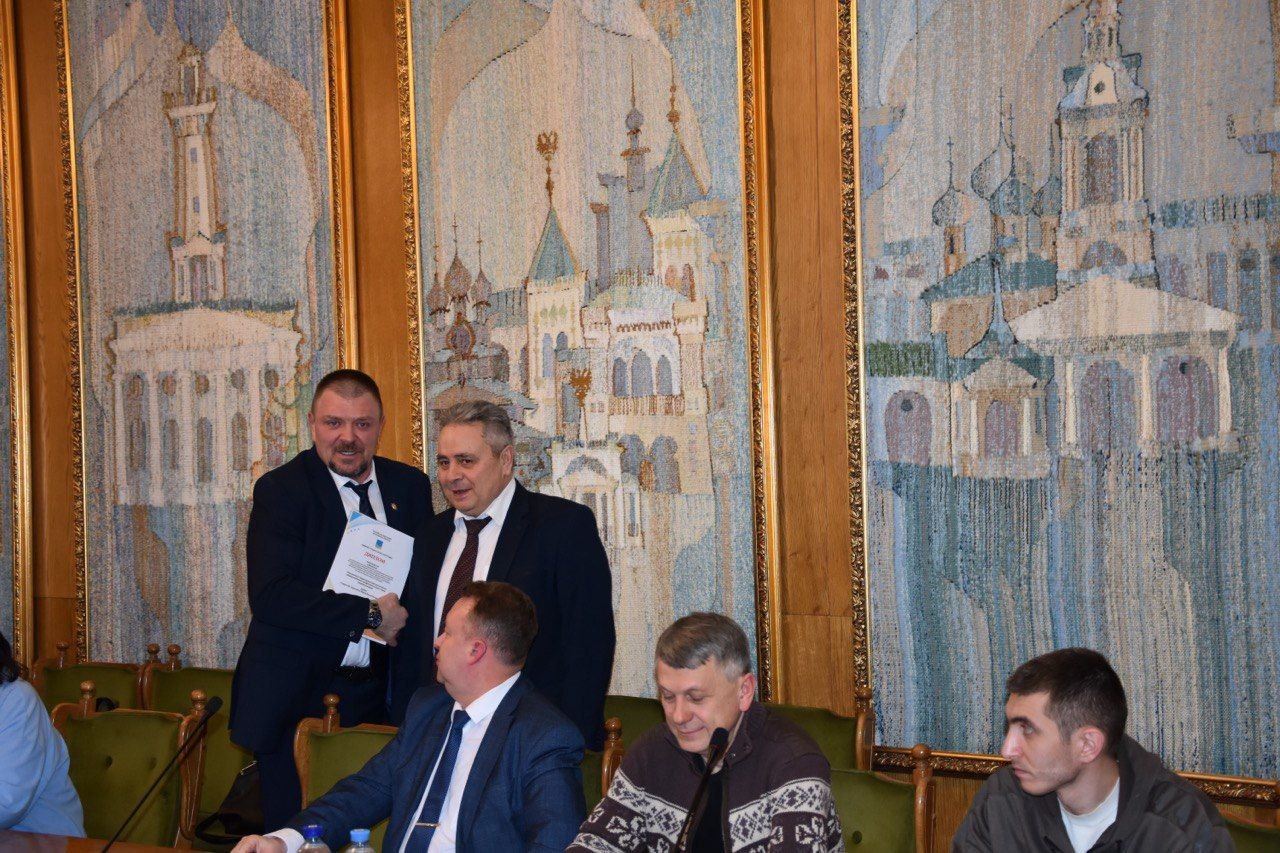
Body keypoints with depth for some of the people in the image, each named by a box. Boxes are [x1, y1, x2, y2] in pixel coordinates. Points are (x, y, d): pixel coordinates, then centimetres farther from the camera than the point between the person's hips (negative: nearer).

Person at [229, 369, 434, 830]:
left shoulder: (411, 486, 10)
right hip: (296, 694, -3)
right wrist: (370, 615, -17)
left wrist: (405, 619, -6)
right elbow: (270, 596, -15)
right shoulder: (280, 489, -4)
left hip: (377, 694, 4)